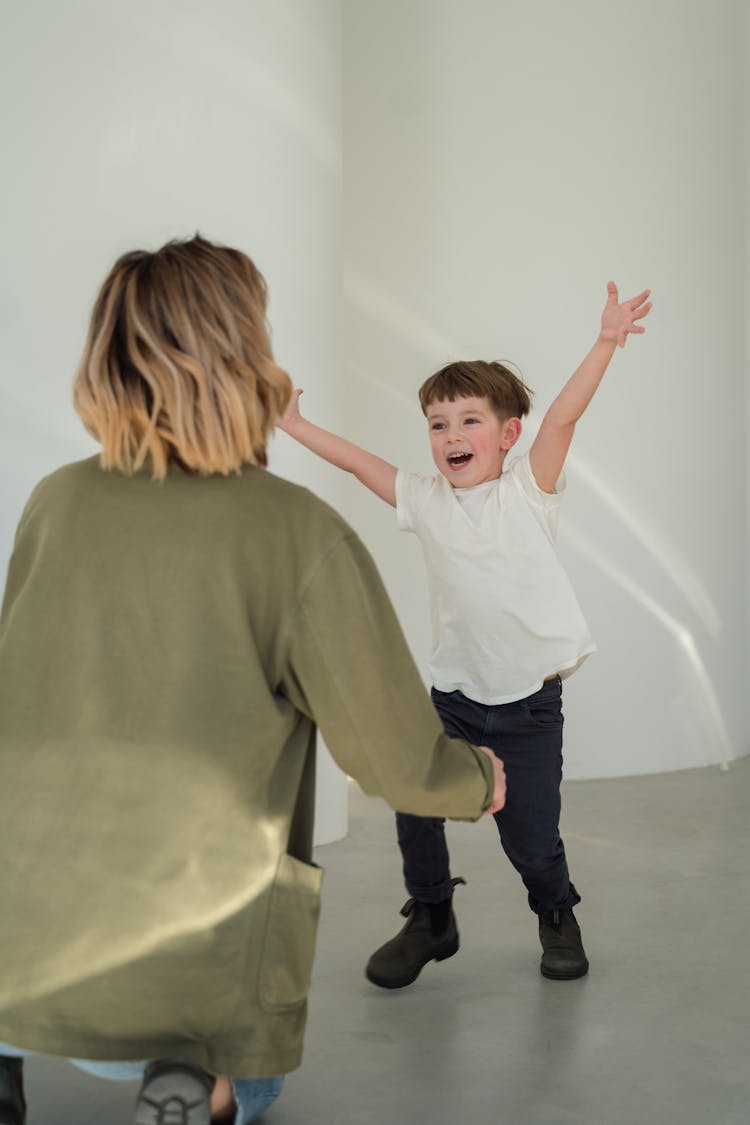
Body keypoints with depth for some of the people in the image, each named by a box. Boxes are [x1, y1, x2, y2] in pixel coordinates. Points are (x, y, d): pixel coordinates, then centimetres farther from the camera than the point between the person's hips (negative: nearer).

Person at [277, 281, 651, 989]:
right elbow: (356, 461, 5)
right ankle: (430, 919, 18)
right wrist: (292, 424, 6)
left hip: (530, 698, -3)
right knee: (414, 805, -7)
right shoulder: (425, 501, 2)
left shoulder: (528, 491, -6)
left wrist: (606, 343, -30)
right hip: (455, 693, 3)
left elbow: (562, 417, -18)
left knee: (531, 836, 0)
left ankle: (557, 918, 32)